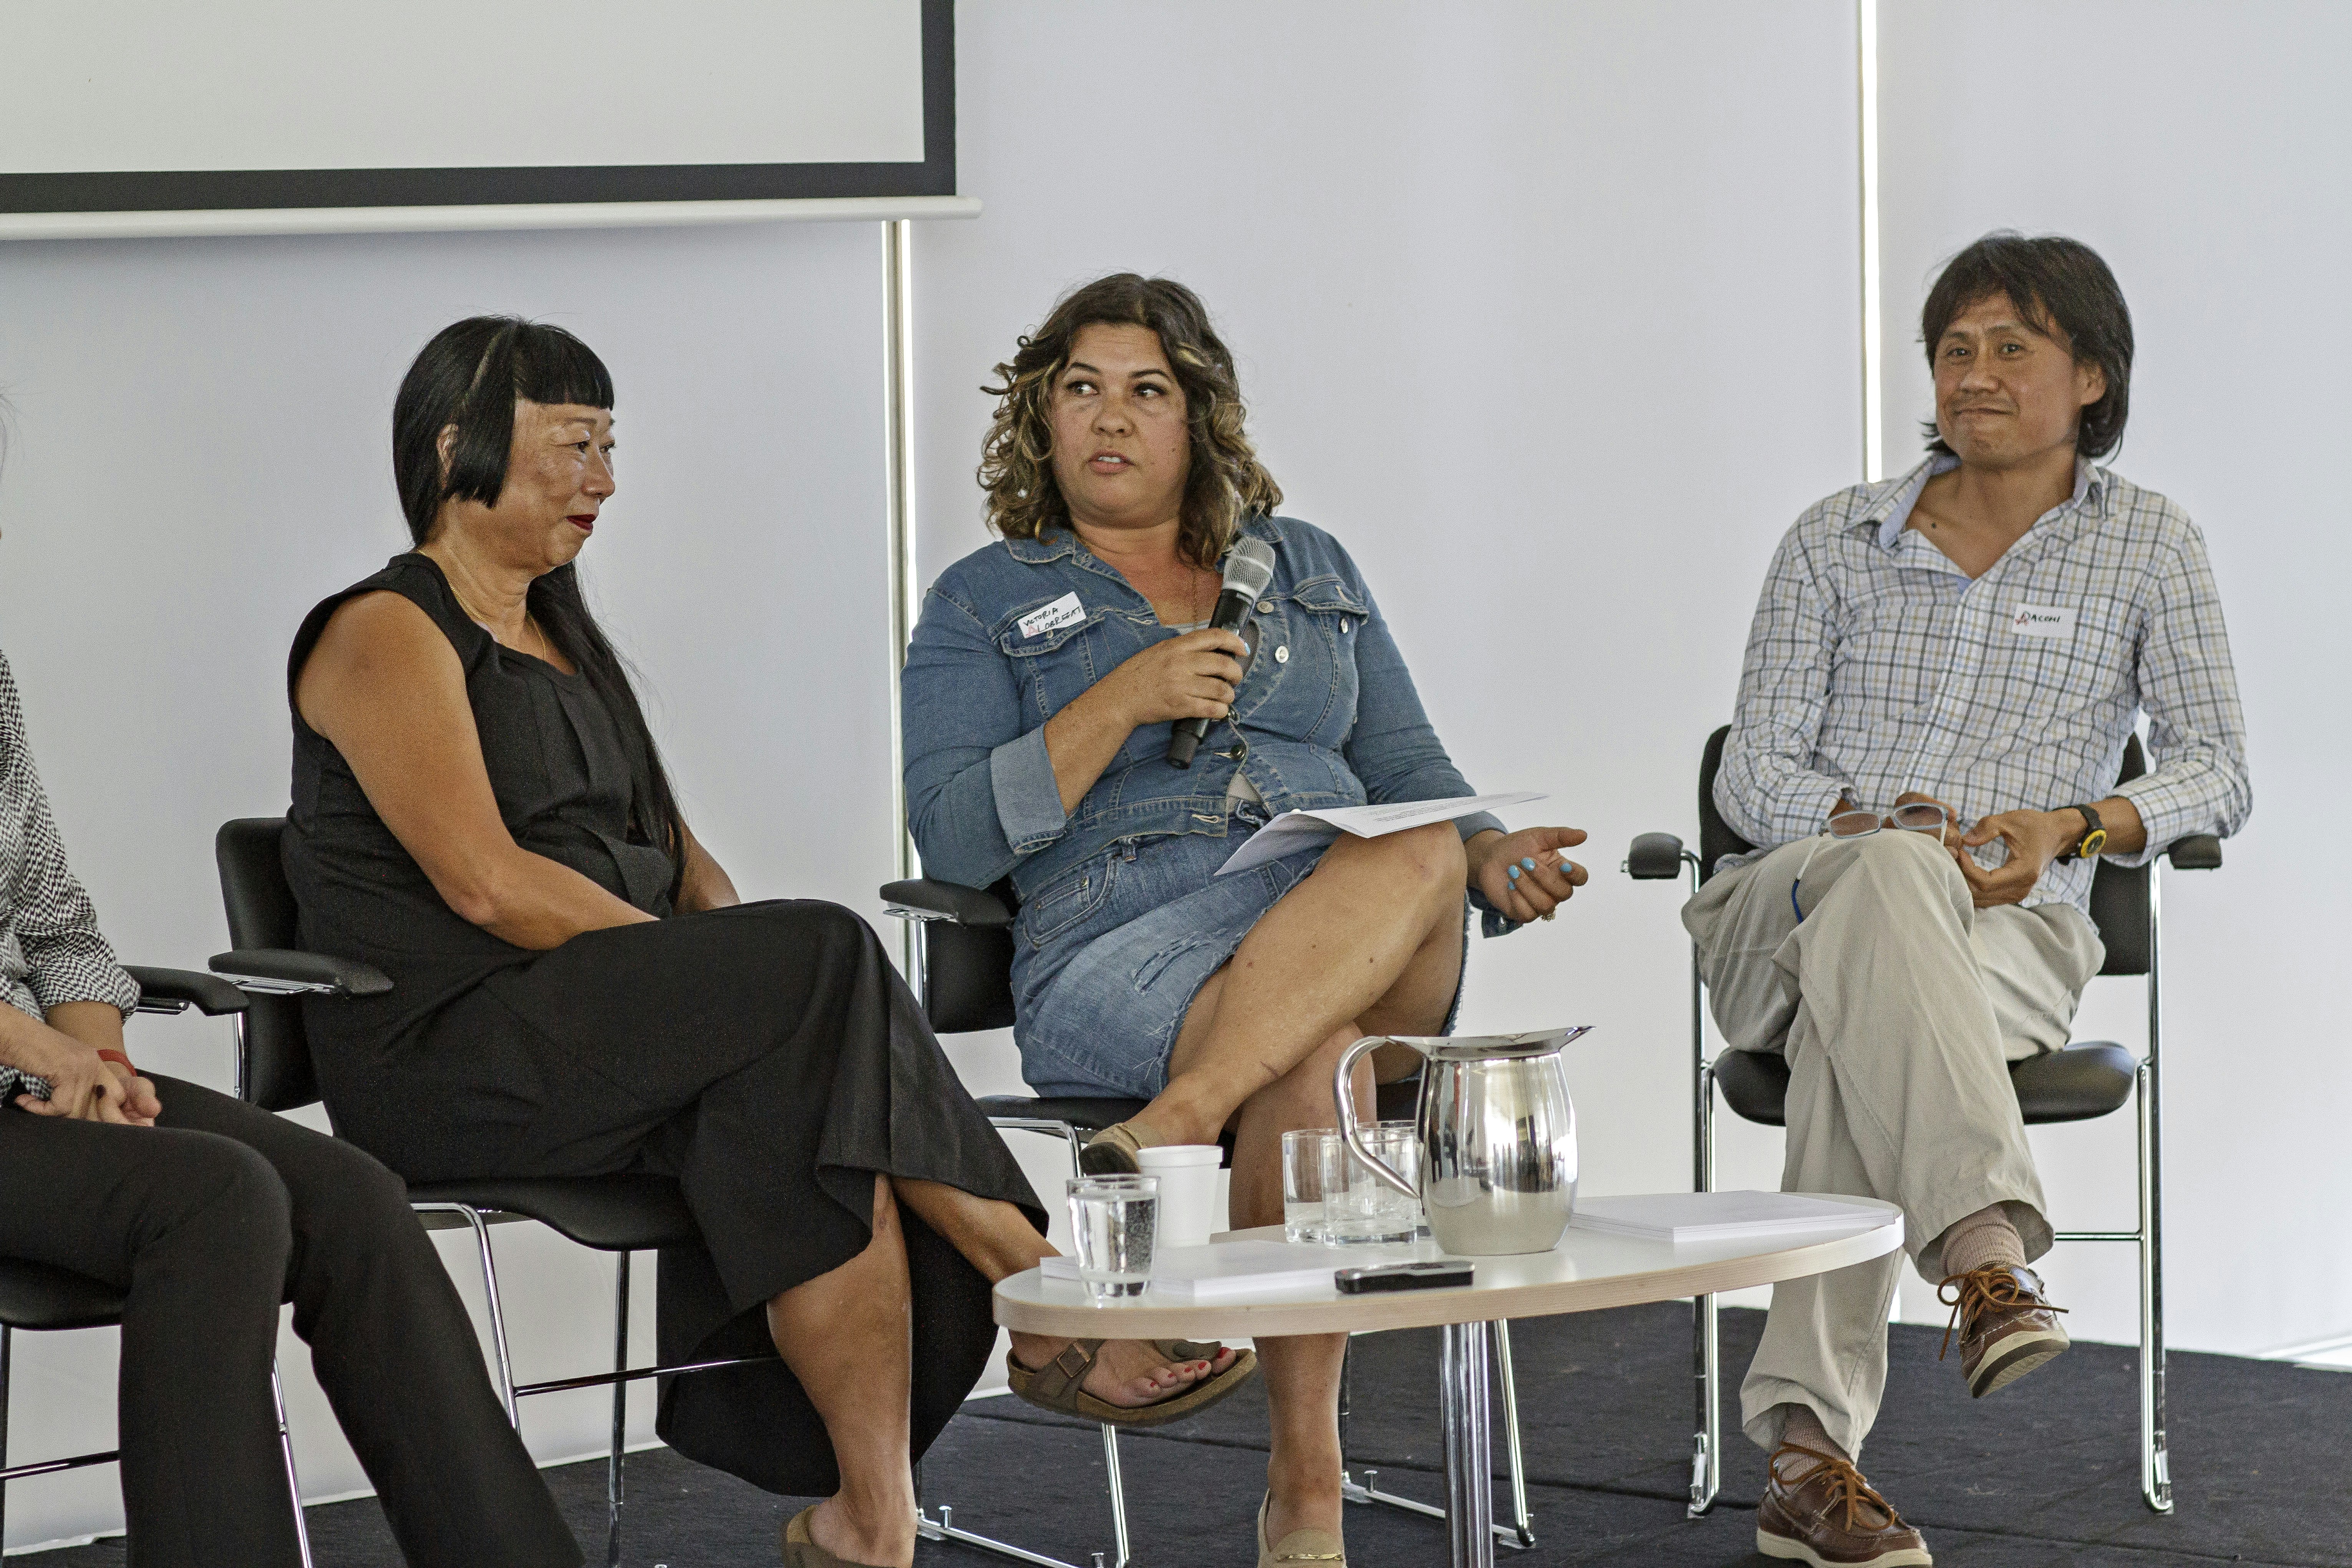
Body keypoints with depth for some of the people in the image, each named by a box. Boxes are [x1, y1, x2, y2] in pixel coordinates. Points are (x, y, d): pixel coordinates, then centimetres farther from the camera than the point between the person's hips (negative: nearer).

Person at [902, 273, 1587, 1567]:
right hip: (1118, 961, -3)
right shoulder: (984, 606, 14)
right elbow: (955, 838, 1)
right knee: (1315, 1068, -37)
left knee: (1418, 857, -35)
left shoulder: (1309, 571, 26)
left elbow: (1409, 772, 23)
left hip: (1364, 958, 4)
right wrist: (1126, 701, -10)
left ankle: (1166, 1131, -47)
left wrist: (1494, 855, -1)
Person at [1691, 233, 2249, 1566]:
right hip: (1794, 912, 1)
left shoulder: (2148, 545, 11)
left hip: (2011, 935, 0)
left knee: (1856, 1034, -38)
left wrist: (2074, 825, -16)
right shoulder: (1840, 540, 13)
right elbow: (1754, 772, 7)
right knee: (1890, 875, -39)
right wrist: (1875, 827, -16)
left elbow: (2216, 771, 5)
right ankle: (1991, 1252, -57)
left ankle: (1809, 1449, -45)